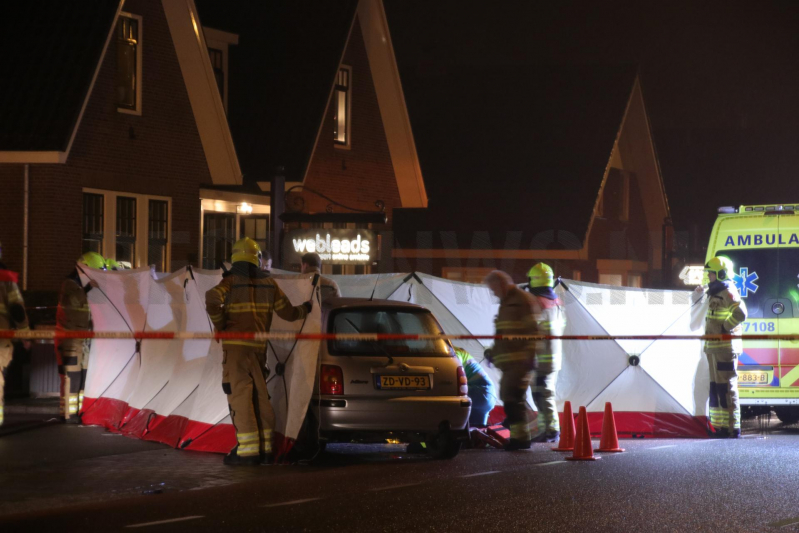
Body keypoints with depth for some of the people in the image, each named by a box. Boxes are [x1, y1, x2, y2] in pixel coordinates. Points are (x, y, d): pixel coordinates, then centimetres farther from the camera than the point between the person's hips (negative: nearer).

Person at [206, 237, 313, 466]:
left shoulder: (231, 281, -5)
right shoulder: (268, 283, 9)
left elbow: (212, 300, -24)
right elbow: (287, 312, 15)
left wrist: (219, 324, -7)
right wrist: (304, 310, 36)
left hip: (236, 346, -5)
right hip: (259, 346, 5)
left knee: (239, 394, -6)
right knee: (260, 396, 13)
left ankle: (248, 449, -11)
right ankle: (265, 448, 15)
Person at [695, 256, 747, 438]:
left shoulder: (728, 292, -14)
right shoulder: (717, 292, 16)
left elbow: (740, 313, -28)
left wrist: (725, 328, -19)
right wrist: (704, 290, 21)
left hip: (725, 346, -11)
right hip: (715, 347, 11)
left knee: (726, 387, -10)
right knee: (716, 387, 13)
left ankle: (733, 428, -10)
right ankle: (721, 426, 17)